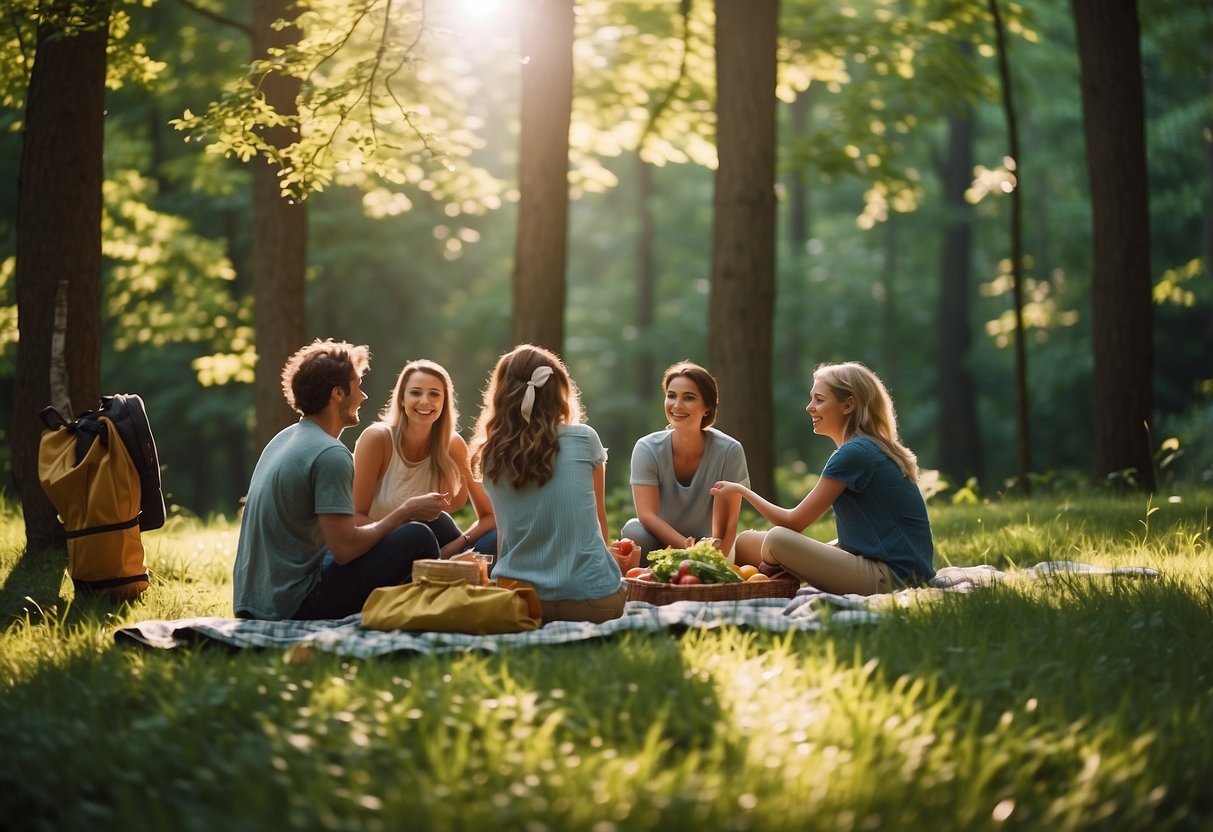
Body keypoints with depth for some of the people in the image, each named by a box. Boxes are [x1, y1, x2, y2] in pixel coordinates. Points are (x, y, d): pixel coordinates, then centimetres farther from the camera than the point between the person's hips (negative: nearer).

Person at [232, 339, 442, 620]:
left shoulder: (283, 438, 12)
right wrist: (407, 511, -8)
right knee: (418, 537, -8)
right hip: (294, 605, -10)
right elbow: (345, 548, -20)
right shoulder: (330, 454, -17)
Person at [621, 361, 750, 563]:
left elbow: (726, 524, -15)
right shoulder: (647, 449, -11)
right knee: (634, 530, -29)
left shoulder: (729, 452, -13)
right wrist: (687, 548, -35)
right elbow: (647, 514, -20)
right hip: (660, 546, 2)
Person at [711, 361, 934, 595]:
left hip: (891, 578, -10)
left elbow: (794, 521, -10)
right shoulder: (872, 449, 16)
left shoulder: (854, 453, -14)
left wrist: (742, 490, 3)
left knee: (777, 540, -22)